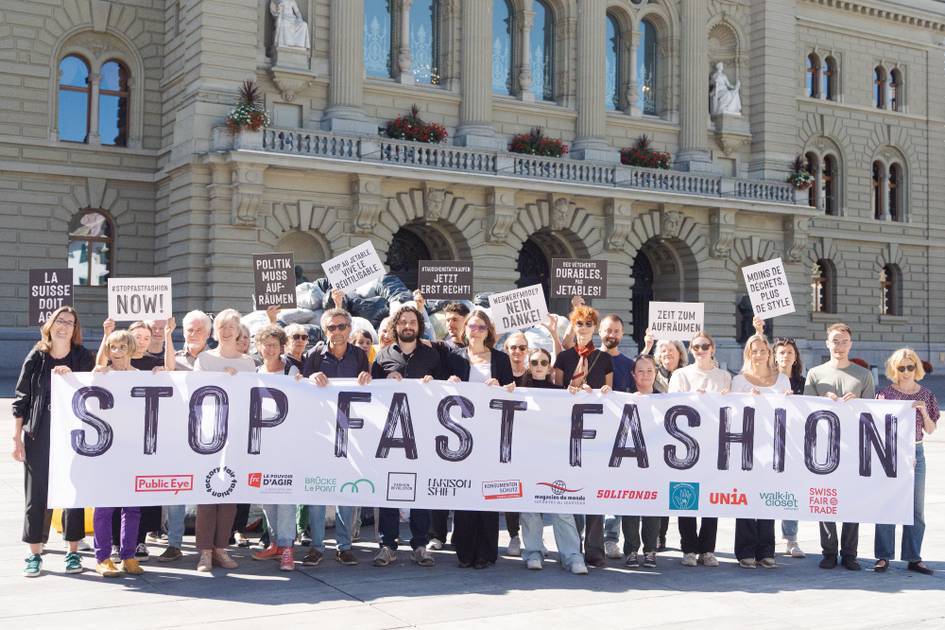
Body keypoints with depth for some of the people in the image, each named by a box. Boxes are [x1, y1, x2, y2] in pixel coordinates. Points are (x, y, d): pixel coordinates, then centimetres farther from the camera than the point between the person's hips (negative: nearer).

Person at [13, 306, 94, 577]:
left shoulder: (83, 357, 4)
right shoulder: (36, 357, 5)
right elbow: (21, 399, 6)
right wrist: (17, 438, 2)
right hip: (39, 437, 0)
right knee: (37, 494, 3)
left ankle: (73, 552, 15)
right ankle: (34, 555, 13)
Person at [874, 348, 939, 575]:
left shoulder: (926, 395, 6)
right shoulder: (886, 393, -1)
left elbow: (930, 429, 7)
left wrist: (924, 411, -9)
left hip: (915, 452, 2)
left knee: (916, 508, 6)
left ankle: (913, 558, 13)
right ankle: (883, 556, 7)